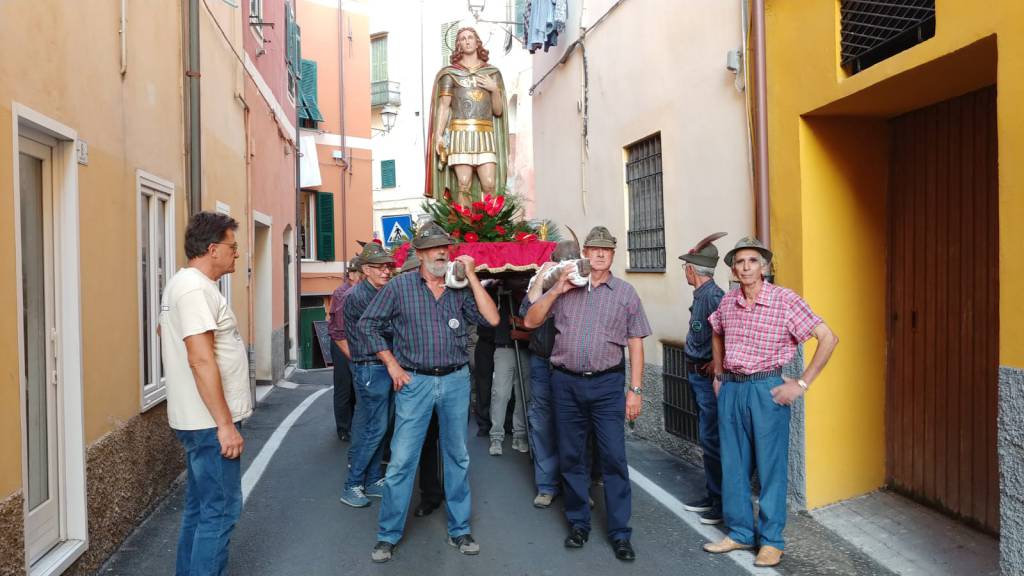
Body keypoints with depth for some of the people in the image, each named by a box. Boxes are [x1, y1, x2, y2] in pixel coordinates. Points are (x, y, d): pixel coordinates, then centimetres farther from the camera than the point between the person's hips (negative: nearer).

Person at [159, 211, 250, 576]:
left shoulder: (185, 283, 14)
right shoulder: (195, 288, -19)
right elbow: (201, 360, -25)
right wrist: (225, 425, -23)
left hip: (198, 420, 10)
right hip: (210, 422, -10)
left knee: (199, 506, 19)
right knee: (220, 511, -2)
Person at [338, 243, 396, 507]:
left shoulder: (383, 293, 14)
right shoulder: (357, 295, -12)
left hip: (384, 368, 8)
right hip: (370, 369, -8)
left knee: (376, 428, 13)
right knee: (374, 429, -5)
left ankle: (373, 481, 23)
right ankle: (352, 486, 7)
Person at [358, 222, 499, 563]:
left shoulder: (460, 288, 3)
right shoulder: (399, 286, -2)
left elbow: (492, 319, -8)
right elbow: (368, 323, 2)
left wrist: (471, 276, -9)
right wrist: (392, 366, -3)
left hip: (456, 381, 3)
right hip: (415, 382, -2)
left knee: (457, 457, 12)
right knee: (402, 461, 0)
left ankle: (459, 530, 27)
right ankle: (388, 535, 17)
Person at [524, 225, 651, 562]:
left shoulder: (625, 292, 4)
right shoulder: (565, 289, 8)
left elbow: (635, 344, 3)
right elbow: (530, 322, 5)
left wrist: (635, 389, -2)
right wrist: (556, 290, -7)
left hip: (607, 384, -2)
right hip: (566, 383, 2)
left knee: (614, 458, -1)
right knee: (571, 457, 11)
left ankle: (620, 533, 12)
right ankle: (578, 524, 26)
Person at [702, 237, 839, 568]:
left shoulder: (785, 300, -11)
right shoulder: (728, 302, 5)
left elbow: (828, 338, -12)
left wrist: (801, 384, -13)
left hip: (766, 389, -5)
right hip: (730, 389, 5)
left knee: (770, 466, 4)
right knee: (733, 465, 12)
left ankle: (771, 541, 19)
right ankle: (740, 533, 26)